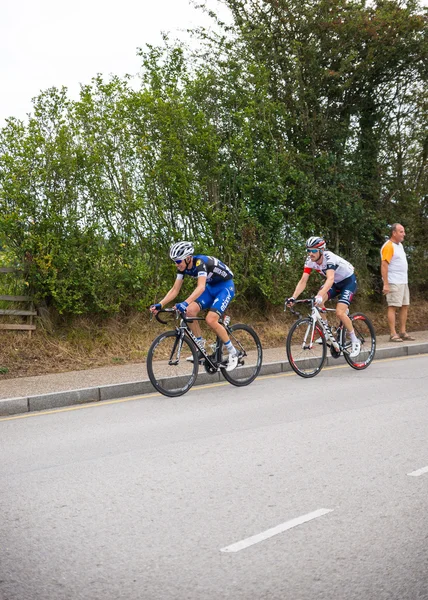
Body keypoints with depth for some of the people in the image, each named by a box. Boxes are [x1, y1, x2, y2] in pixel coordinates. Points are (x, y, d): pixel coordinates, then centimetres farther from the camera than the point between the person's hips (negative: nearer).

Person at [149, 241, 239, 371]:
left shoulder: (200, 262, -32)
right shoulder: (183, 267, -9)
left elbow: (201, 287, -46)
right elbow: (175, 290, -6)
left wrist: (185, 303, -59)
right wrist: (160, 305, -19)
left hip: (225, 286, -7)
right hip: (211, 287, 8)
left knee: (210, 320, -22)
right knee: (190, 311, -14)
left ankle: (233, 353, -5)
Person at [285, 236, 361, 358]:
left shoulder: (329, 258, -34)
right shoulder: (310, 260, -15)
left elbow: (330, 279, -49)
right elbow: (303, 281, -17)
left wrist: (320, 296, -64)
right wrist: (293, 298, -31)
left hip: (349, 281, -6)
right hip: (336, 283, 7)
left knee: (339, 312, -22)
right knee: (317, 302, -19)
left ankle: (355, 342, -3)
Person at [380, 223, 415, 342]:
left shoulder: (399, 245, 16)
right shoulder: (388, 246, -13)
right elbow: (384, 265, -18)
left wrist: (405, 280, 17)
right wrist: (386, 284, -23)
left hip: (403, 282, 9)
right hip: (393, 283, -9)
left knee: (405, 306, 9)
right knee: (393, 307, -8)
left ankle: (403, 332, 15)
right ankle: (393, 334, -7)